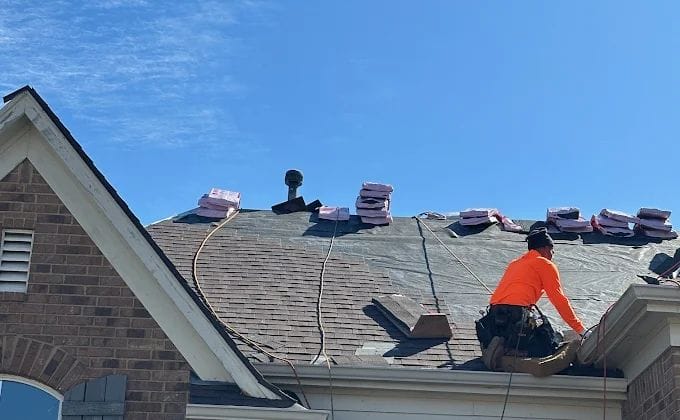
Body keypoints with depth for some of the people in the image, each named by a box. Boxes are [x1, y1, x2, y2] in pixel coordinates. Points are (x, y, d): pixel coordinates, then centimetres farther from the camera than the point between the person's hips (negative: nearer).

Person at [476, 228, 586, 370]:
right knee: (550, 345, 1)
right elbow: (559, 299, 4)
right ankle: (508, 347, -19)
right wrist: (580, 330, 10)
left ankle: (501, 345, -3)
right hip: (519, 312, -7)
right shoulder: (546, 264, 8)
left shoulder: (515, 263, 31)